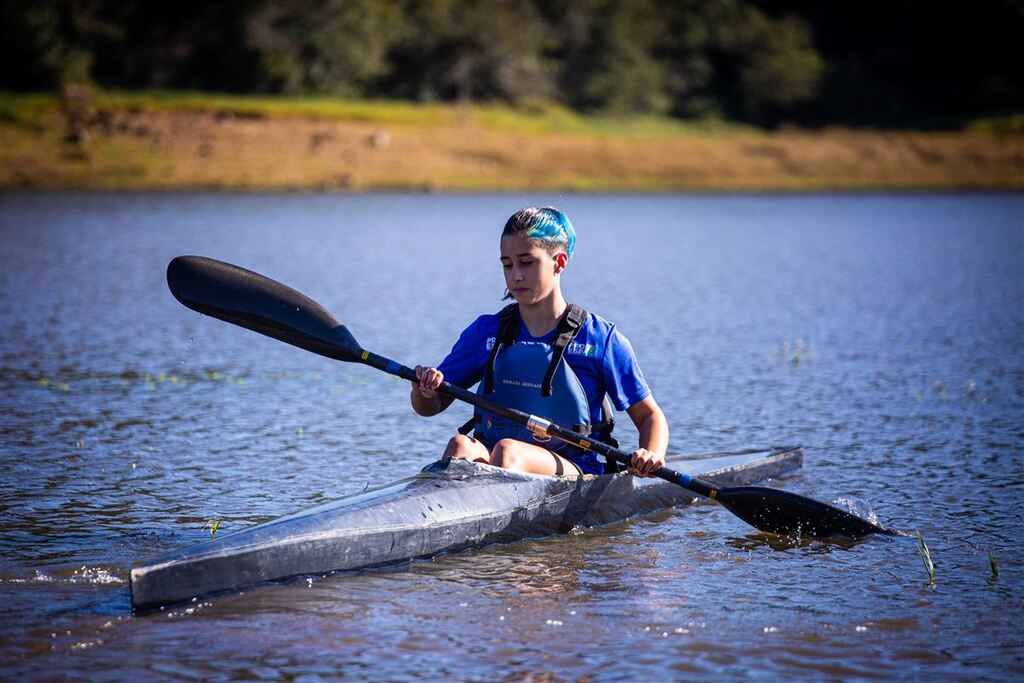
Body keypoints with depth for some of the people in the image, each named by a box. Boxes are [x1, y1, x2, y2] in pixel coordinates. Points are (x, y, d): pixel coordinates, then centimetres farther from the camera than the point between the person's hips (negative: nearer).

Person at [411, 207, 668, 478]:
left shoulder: (600, 338, 6)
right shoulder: (485, 331, 14)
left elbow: (649, 415, 11)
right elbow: (431, 406, 17)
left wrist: (651, 454, -12)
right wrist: (424, 391, -8)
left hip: (569, 471, -2)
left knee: (507, 450, -35)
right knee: (460, 445, -32)